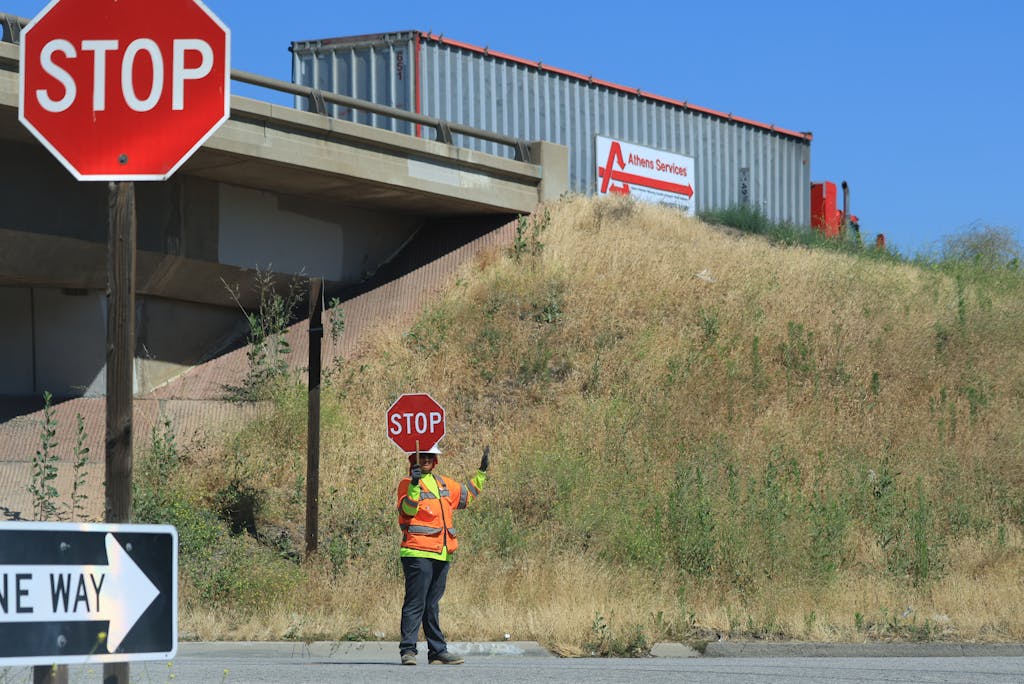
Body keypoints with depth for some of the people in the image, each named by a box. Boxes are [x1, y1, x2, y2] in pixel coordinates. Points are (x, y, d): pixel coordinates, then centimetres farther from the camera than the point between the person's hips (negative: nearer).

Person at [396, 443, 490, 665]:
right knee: (415, 603, -10)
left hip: (442, 554, 7)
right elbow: (407, 509, -17)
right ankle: (408, 650, -10)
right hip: (418, 553, -7)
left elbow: (466, 495, 34)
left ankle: (438, 651, 13)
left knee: (432, 605, 12)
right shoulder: (407, 484, -1)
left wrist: (481, 473, 31)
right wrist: (414, 485, -29)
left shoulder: (444, 483, 20)